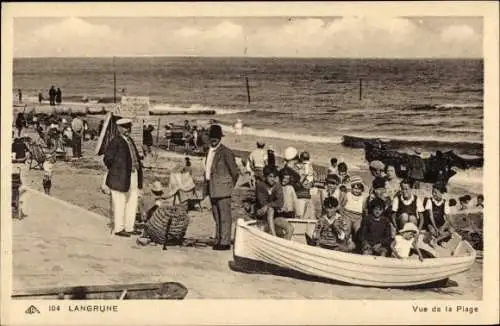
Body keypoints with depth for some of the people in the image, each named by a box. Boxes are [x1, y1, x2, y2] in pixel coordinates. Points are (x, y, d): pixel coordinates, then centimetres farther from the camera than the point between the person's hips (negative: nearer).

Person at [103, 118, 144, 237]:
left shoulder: (130, 140, 16)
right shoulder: (115, 142, -9)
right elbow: (107, 158, -10)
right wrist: (114, 171, -5)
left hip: (133, 176, 8)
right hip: (121, 178, -8)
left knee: (132, 202, 11)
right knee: (120, 204, 0)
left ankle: (129, 227, 21)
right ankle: (119, 229, 10)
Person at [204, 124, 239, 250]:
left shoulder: (225, 152, -10)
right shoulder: (209, 151, 14)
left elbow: (234, 171, -7)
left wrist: (231, 186, 1)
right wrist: (206, 185, 14)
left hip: (222, 189, -8)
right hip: (212, 190, 8)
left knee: (225, 216, -5)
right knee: (216, 216, 13)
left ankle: (225, 242, -3)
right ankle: (218, 240, 20)